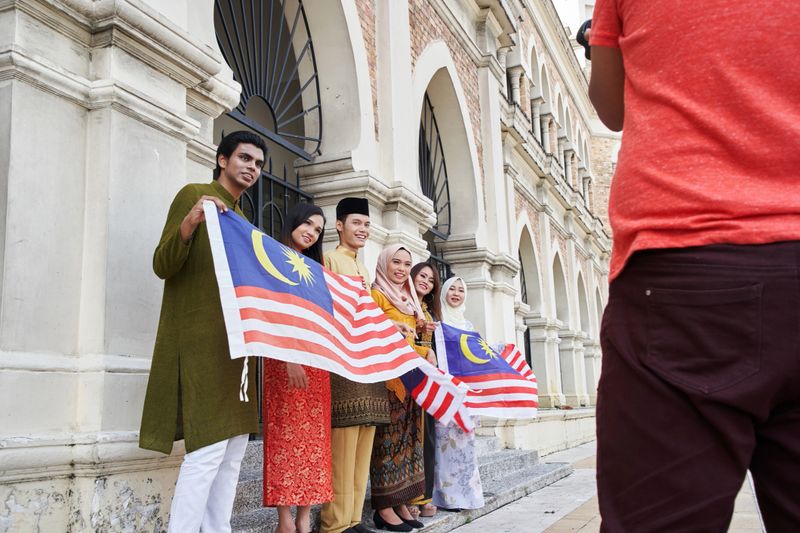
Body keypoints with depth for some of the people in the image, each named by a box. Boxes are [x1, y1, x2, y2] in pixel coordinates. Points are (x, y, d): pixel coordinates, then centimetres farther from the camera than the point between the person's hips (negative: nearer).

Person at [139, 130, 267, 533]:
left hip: (234, 343, 9)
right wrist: (189, 223, -27)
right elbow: (162, 266, -12)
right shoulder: (193, 195, -1)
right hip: (200, 341, -8)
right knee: (209, 447, -15)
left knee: (235, 447, 7)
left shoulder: (243, 221, 21)